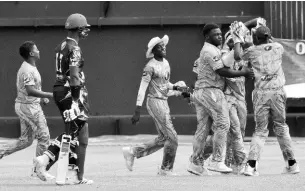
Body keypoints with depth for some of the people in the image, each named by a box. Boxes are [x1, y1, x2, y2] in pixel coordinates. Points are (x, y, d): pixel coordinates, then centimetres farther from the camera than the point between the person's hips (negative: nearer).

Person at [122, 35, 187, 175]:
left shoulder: (165, 63, 12)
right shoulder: (150, 66, -13)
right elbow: (142, 88, -15)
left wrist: (175, 87, 2)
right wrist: (137, 110, -19)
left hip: (163, 101, 9)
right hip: (155, 102, -9)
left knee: (163, 139, 12)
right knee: (172, 137, -8)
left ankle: (132, 152, 20)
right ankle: (166, 169, 5)